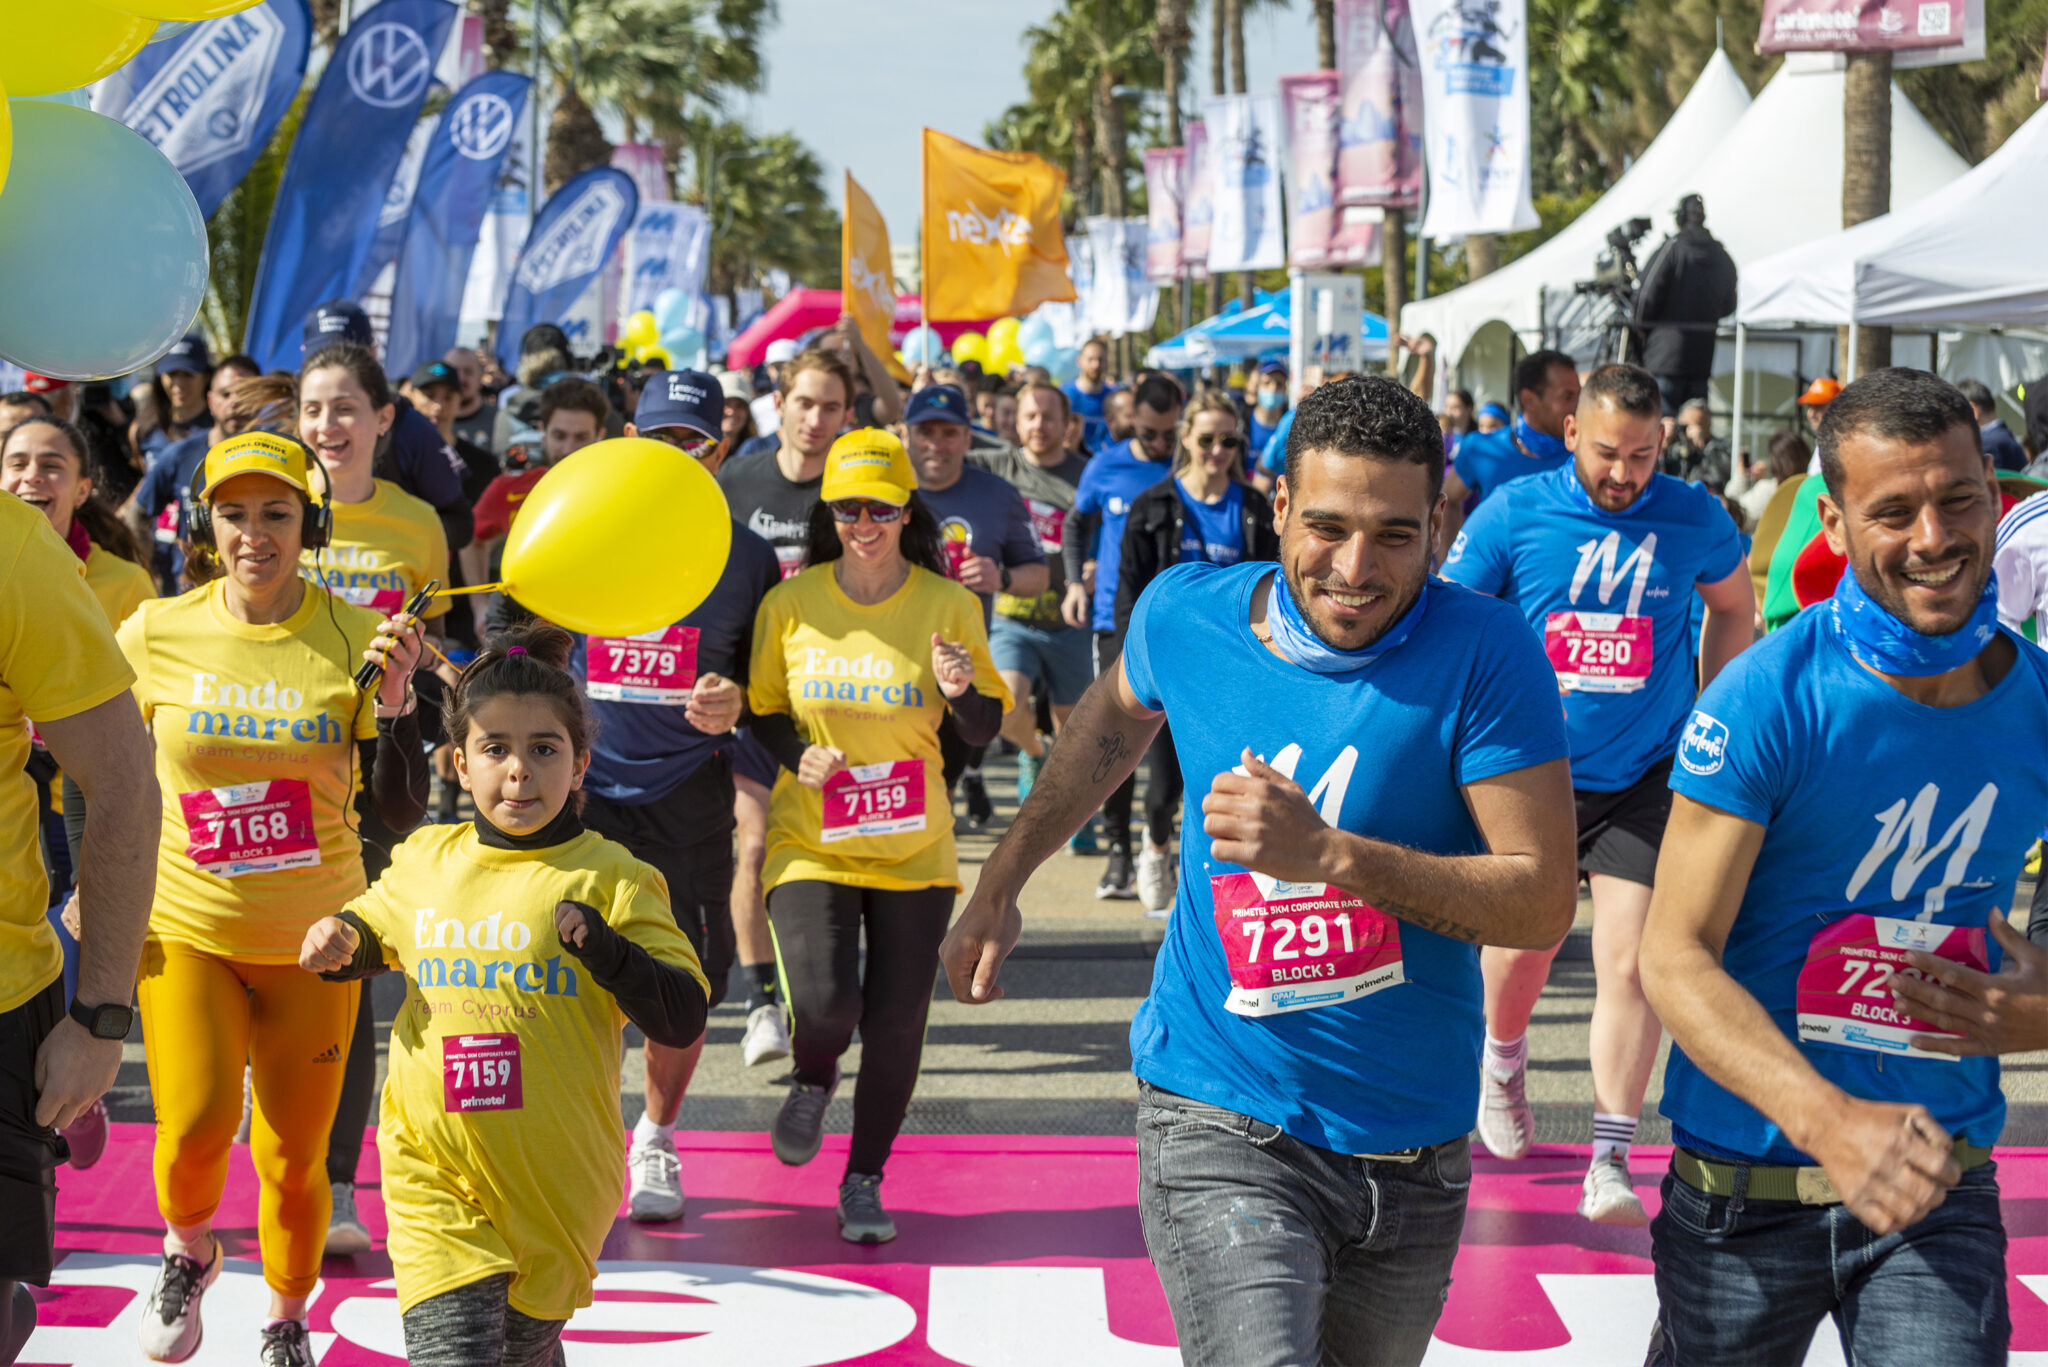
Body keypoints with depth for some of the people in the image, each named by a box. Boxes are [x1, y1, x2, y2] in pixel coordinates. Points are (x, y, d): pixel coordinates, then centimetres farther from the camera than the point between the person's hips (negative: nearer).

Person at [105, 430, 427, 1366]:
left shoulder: (355, 640, -7)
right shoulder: (156, 634, -5)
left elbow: (401, 812, -10)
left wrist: (395, 699, -23)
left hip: (310, 937, 0)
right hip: (183, 927, 0)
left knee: (293, 1155, 2)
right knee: (194, 1124, -18)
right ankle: (188, 1248, 17)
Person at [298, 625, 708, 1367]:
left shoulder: (610, 879, -6)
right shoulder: (423, 862, 5)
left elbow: (682, 1021, -10)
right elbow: (374, 932, 26)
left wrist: (605, 949, -25)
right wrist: (340, 941, 3)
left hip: (555, 1180, -1)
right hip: (433, 1171, 1)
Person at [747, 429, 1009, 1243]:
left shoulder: (949, 606, -3)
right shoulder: (790, 604, -2)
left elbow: (985, 732, 3)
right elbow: (761, 710, 9)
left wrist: (963, 692, -19)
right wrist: (798, 757, -11)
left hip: (914, 848, 1)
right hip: (811, 840, -1)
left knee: (896, 1024, 1)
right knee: (825, 1005, -18)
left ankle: (864, 1182, 24)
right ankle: (812, 1080, 21)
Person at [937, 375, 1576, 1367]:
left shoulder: (1484, 653, -13)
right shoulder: (1186, 615, -6)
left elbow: (1542, 902, -17)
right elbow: (1113, 723, 19)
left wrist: (1327, 853, -27)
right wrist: (996, 890, 23)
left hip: (1413, 1152, 1)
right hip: (1222, 1130, -1)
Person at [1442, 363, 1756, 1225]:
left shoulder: (1694, 520, -4)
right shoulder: (1513, 515, -8)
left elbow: (1733, 608, 15)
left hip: (1645, 775, 0)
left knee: (1629, 961, -9)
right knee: (1525, 946, 11)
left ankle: (1610, 1163, -2)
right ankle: (1503, 1061, 46)